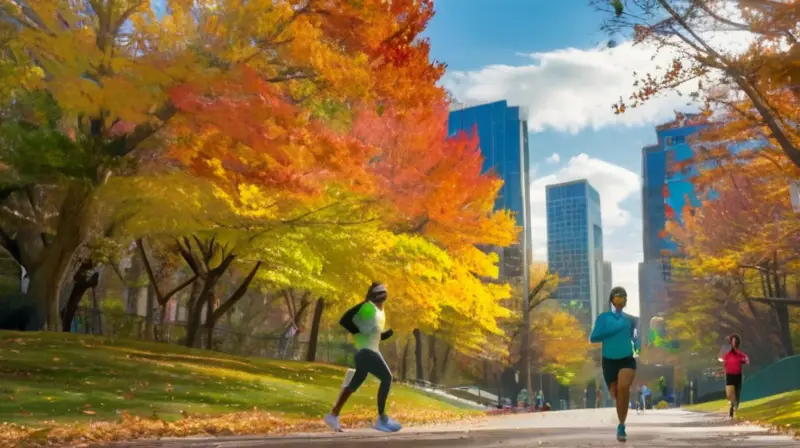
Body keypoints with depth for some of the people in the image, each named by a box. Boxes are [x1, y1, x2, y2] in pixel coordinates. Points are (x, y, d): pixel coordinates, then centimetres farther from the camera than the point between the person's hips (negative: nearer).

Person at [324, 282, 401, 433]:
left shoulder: (381, 312, 17)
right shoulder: (367, 307, -13)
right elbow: (344, 320, -19)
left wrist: (390, 332, 7)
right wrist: (359, 333, -20)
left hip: (372, 350, 10)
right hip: (366, 350, -10)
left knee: (355, 383, 13)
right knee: (386, 377, -15)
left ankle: (333, 415, 21)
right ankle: (382, 419, -11)